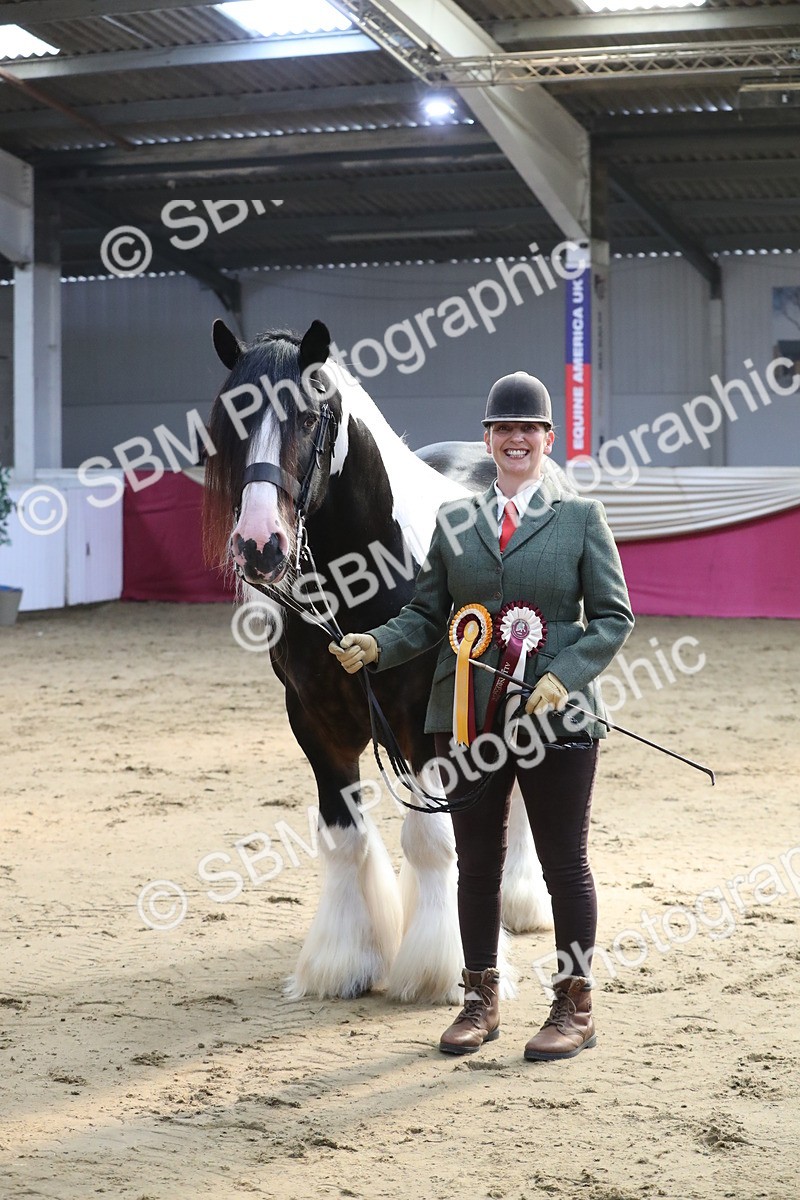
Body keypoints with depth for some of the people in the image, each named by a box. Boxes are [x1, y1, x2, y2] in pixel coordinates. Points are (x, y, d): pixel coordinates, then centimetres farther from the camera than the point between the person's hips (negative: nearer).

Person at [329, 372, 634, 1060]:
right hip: (467, 716, 3)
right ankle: (481, 1001, 24)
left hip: (557, 719, -3)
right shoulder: (454, 521, 10)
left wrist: (563, 676, -15)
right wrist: (375, 646, -8)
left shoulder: (581, 517, 1)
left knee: (564, 864, 5)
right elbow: (427, 615, 10)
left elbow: (614, 616, -2)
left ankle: (575, 1005, 19)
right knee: (477, 863, 11)